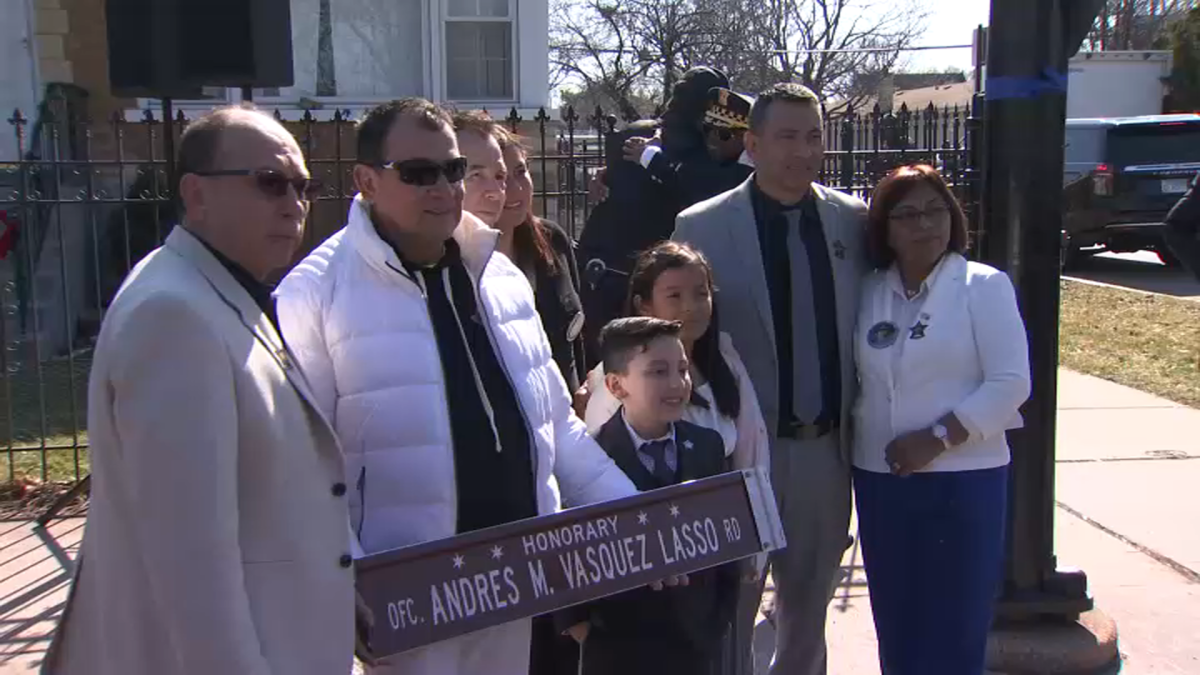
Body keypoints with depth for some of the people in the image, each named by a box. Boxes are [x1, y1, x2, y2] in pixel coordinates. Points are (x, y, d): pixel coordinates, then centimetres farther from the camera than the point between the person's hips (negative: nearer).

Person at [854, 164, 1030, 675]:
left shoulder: (984, 286, -3)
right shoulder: (869, 292, 9)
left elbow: (1010, 383, -10)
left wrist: (938, 438, -16)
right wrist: (859, 433, 0)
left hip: (963, 479, -4)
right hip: (879, 479, 4)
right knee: (896, 630, 11)